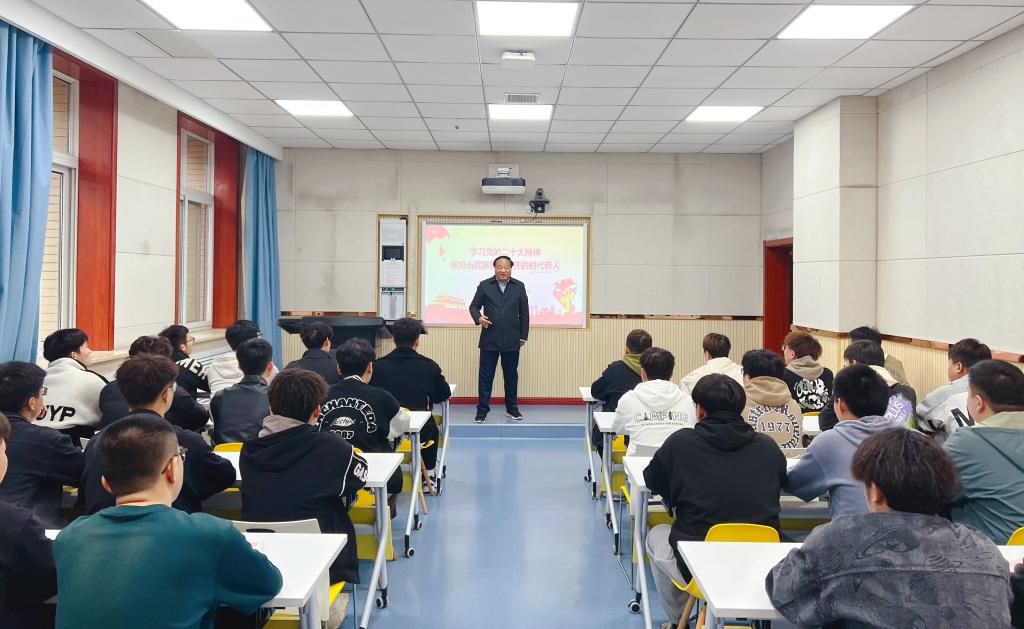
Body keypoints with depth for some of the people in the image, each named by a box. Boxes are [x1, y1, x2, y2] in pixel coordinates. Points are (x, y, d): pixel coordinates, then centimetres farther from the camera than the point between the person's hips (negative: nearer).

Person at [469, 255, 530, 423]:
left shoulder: (519, 287, 5)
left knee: (511, 375, 10)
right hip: (489, 339, -1)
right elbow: (474, 306, 6)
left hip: (512, 340, 1)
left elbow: (524, 313, 7)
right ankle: (482, 410, 8)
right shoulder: (484, 285, 2)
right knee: (486, 376, 2)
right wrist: (478, 317, -16)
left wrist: (523, 336, 5)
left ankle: (511, 408, 22)